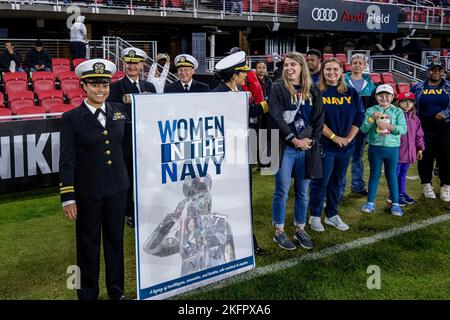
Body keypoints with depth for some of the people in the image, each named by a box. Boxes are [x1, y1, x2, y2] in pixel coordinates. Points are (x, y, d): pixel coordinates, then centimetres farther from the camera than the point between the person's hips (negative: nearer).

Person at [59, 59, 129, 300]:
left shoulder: (119, 110, 4)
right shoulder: (71, 118, -6)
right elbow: (66, 160, -8)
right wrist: (67, 197, -11)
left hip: (117, 188, 3)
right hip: (87, 192, -3)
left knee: (115, 240, 15)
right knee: (88, 243, 11)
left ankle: (116, 290, 32)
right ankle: (88, 293, 29)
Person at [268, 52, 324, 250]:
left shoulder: (313, 91, 10)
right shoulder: (278, 88, -2)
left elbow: (319, 119, 9)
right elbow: (276, 118, -10)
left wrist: (311, 140, -5)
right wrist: (295, 140, -13)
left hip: (307, 147, 4)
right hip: (285, 146, -4)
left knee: (303, 192, 11)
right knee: (282, 191, 2)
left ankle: (300, 229, 24)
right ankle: (279, 232, 13)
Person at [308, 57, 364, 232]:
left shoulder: (351, 93, 6)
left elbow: (359, 117, 5)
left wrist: (349, 138, -6)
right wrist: (334, 137, -15)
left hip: (345, 146, 4)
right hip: (324, 145, -4)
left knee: (337, 182, 13)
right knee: (320, 182, 2)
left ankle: (332, 215, 26)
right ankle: (315, 216, 16)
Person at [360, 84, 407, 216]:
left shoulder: (398, 112, 3)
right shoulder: (371, 111, 3)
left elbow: (403, 129, -8)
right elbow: (363, 129, -4)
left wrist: (389, 126, -20)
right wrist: (372, 118, -17)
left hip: (392, 148, 0)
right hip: (375, 147, 0)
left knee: (392, 175, 9)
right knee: (374, 175, 8)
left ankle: (395, 203, 18)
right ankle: (370, 202, 17)